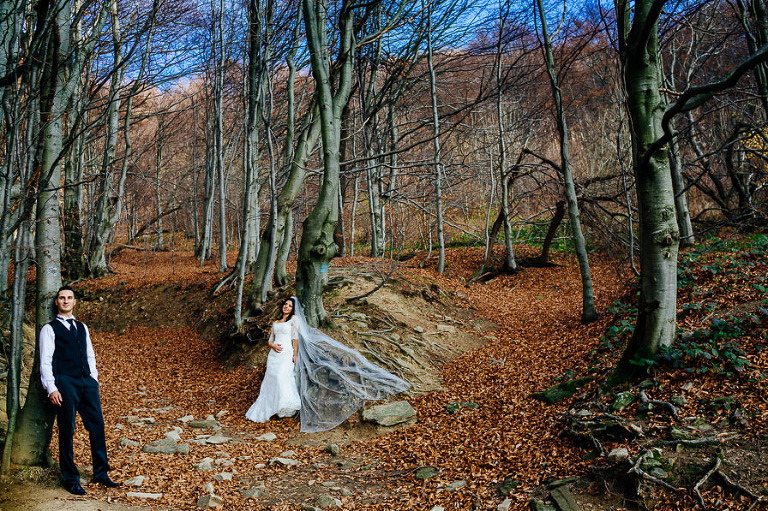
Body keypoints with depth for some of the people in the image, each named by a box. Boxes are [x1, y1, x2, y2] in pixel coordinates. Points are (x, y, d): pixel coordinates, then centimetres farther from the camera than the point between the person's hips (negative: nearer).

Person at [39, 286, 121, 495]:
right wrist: (52, 389, -12)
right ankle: (70, 479, 10)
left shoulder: (82, 327, 21)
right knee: (67, 431, 0)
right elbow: (45, 362, -2)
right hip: (65, 382, -5)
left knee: (97, 426, 3)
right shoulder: (50, 329, 4)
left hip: (87, 382, 5)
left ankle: (100, 474, 12)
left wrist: (94, 380, 12)